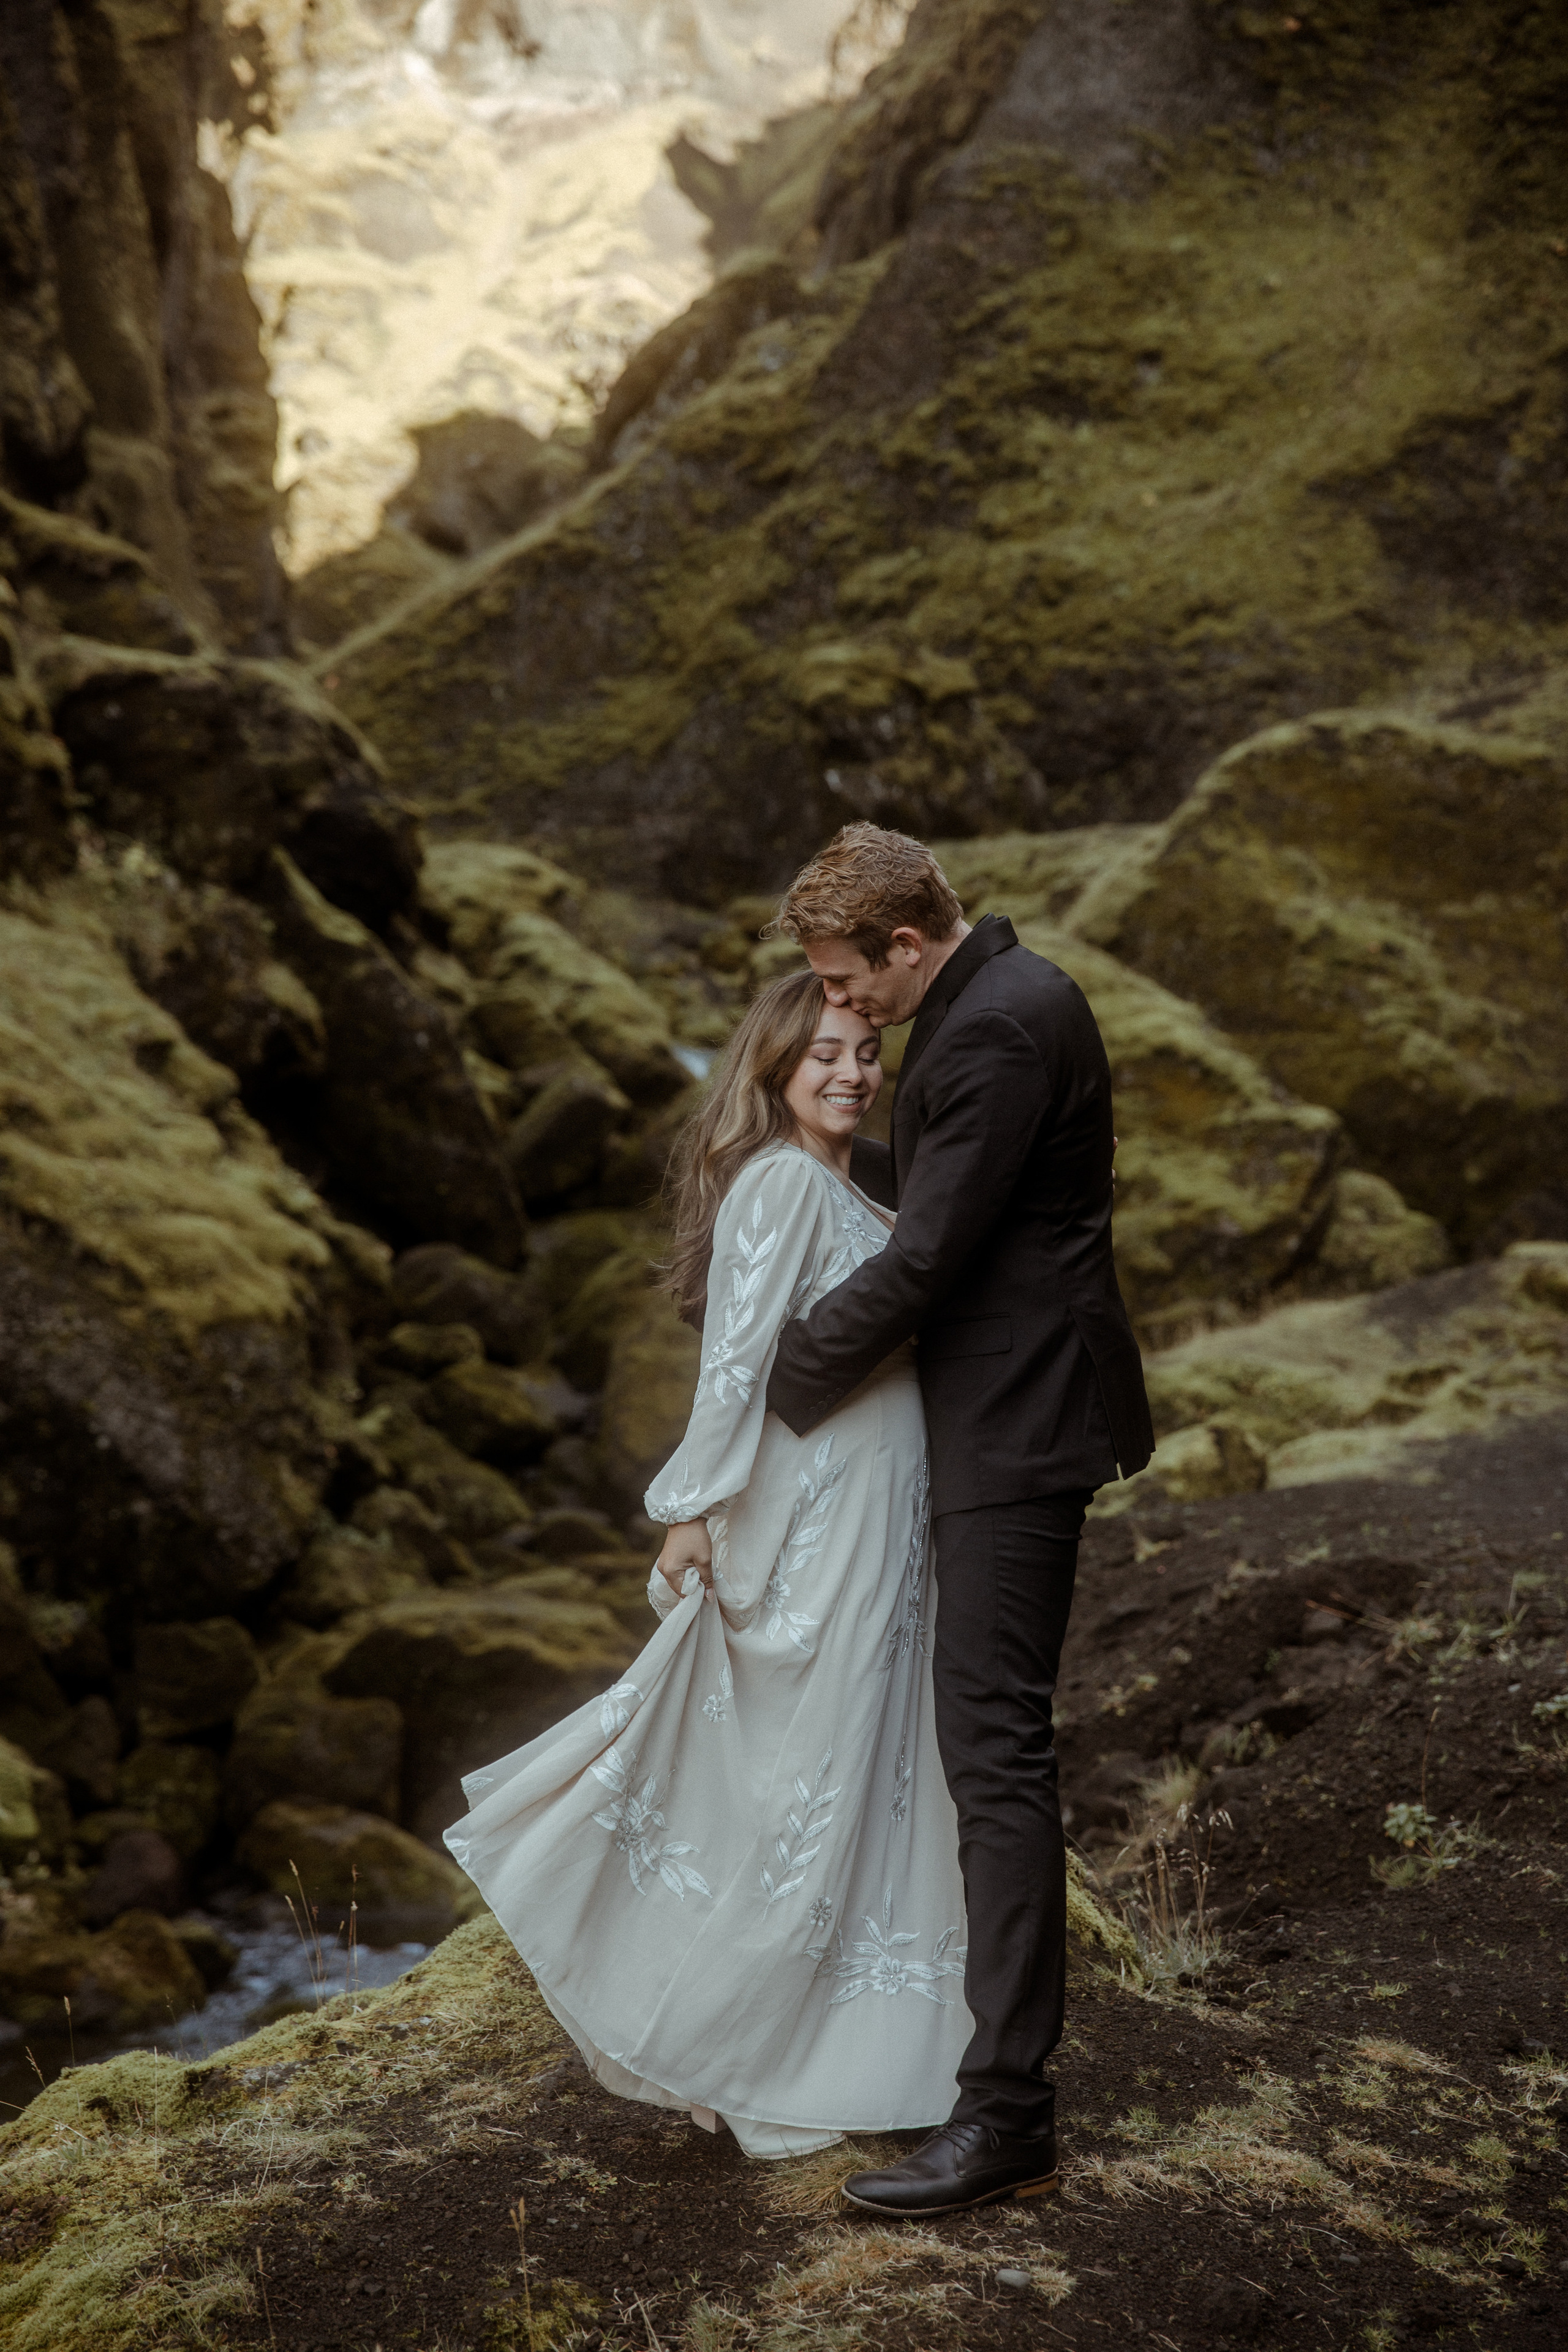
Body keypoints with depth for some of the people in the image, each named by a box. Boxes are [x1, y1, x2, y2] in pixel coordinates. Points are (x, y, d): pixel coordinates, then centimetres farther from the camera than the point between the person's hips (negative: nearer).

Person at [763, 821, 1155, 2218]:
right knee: (985, 1730, 19)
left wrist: (782, 1388, -11)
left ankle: (1007, 2107, -9)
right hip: (1006, 1411, 11)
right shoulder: (1004, 998, 13)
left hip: (1019, 1425, -11)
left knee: (994, 1743, -12)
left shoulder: (996, 1030, -20)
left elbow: (919, 1263, -21)